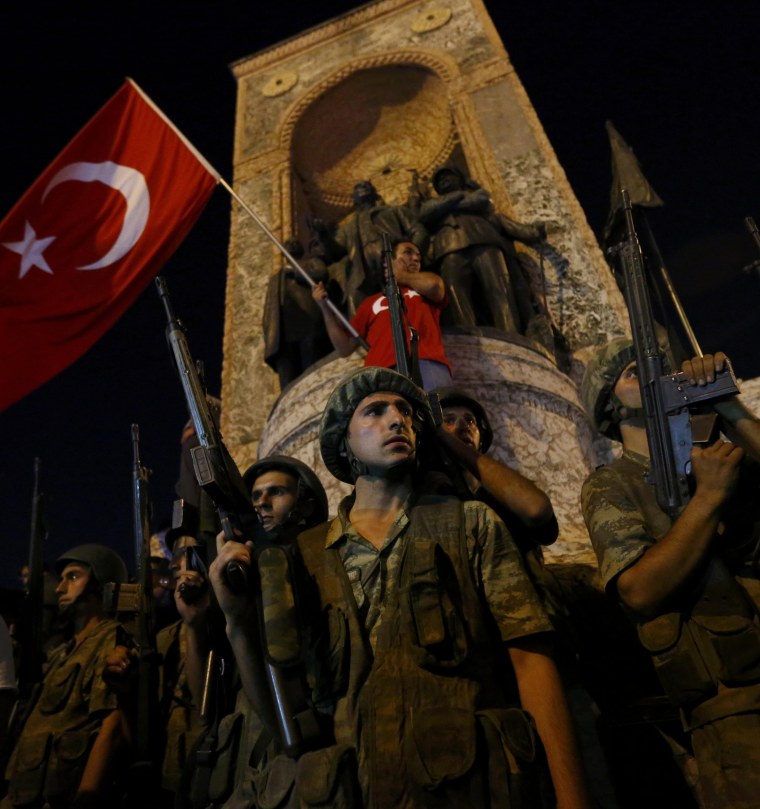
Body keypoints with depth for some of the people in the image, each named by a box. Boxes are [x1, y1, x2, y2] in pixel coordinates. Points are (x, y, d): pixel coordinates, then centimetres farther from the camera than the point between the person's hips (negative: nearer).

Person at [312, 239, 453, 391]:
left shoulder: (427, 292, 30)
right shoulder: (371, 302, 29)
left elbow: (434, 284, 3)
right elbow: (345, 347, 25)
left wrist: (401, 276, 24)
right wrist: (325, 308, 15)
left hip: (427, 363, 0)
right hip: (381, 370, 1)